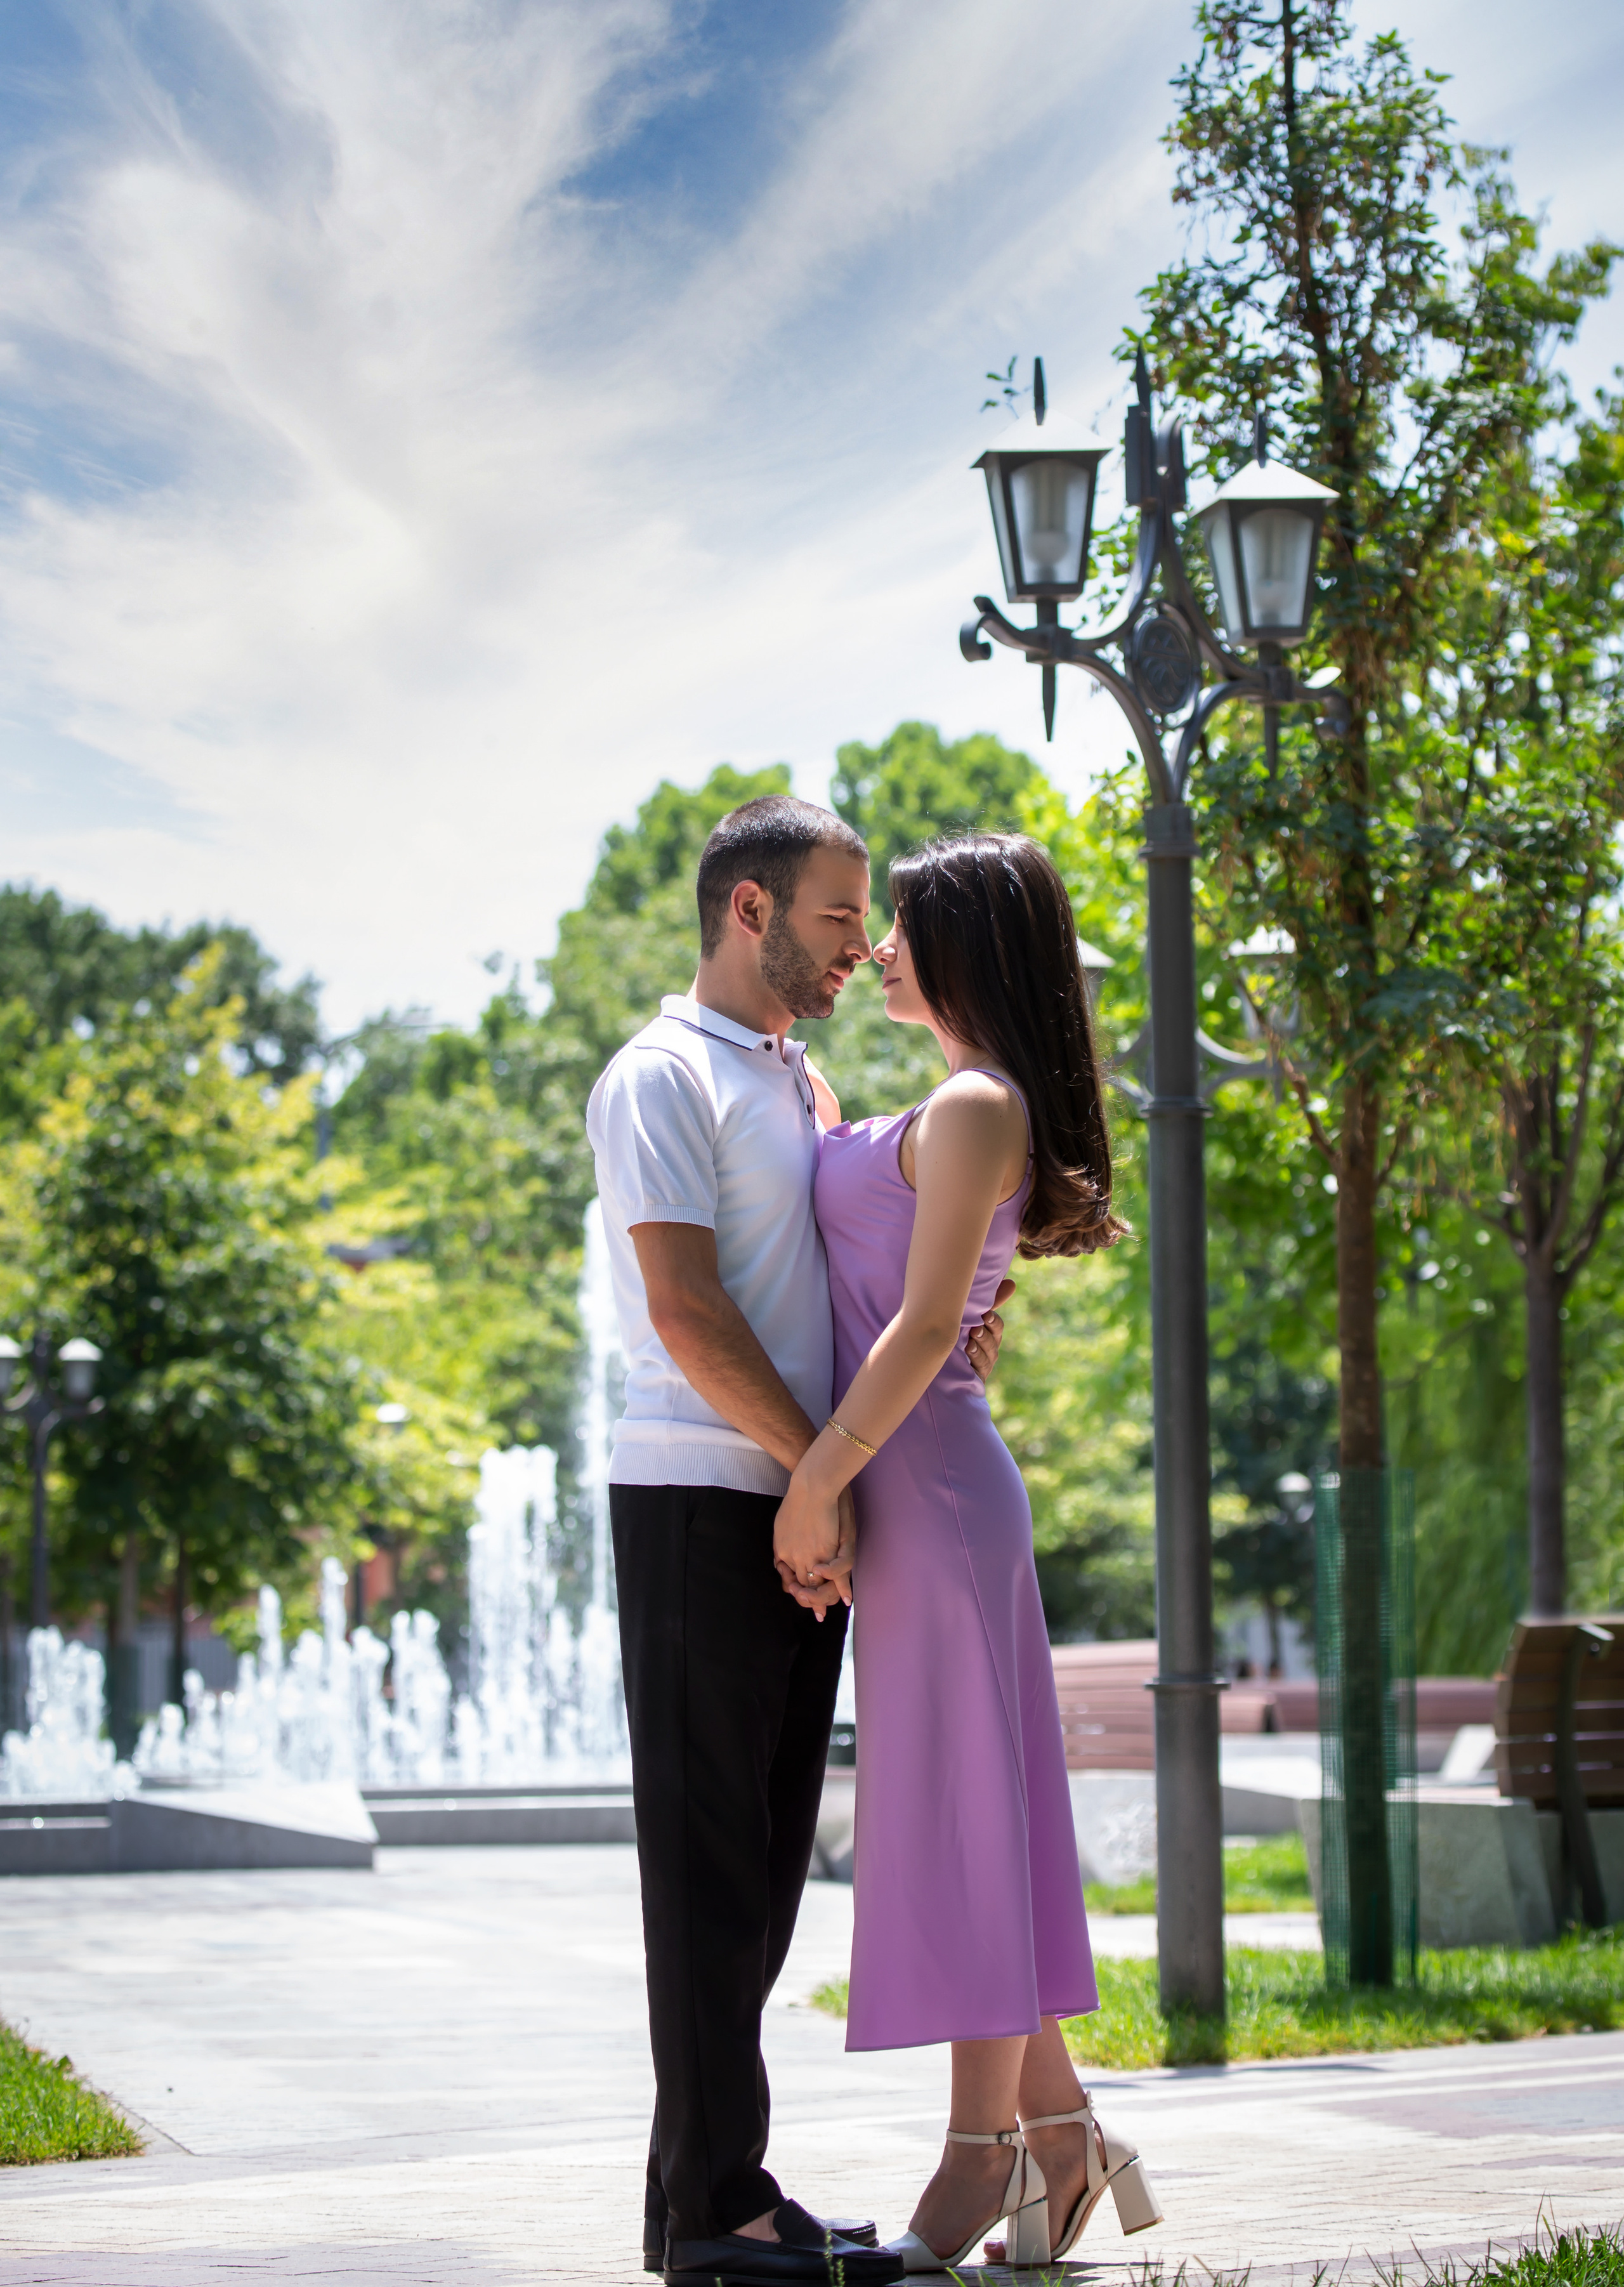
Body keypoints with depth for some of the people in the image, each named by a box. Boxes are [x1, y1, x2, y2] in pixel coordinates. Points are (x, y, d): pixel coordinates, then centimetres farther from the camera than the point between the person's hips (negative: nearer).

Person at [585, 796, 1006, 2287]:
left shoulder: (802, 1083, 21)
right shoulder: (665, 1077, -6)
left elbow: (853, 1275, 24)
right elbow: (685, 1309, -15)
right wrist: (818, 1468, -16)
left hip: (802, 1506, 9)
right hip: (702, 1500, -9)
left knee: (765, 1857, 9)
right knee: (713, 1855, -6)